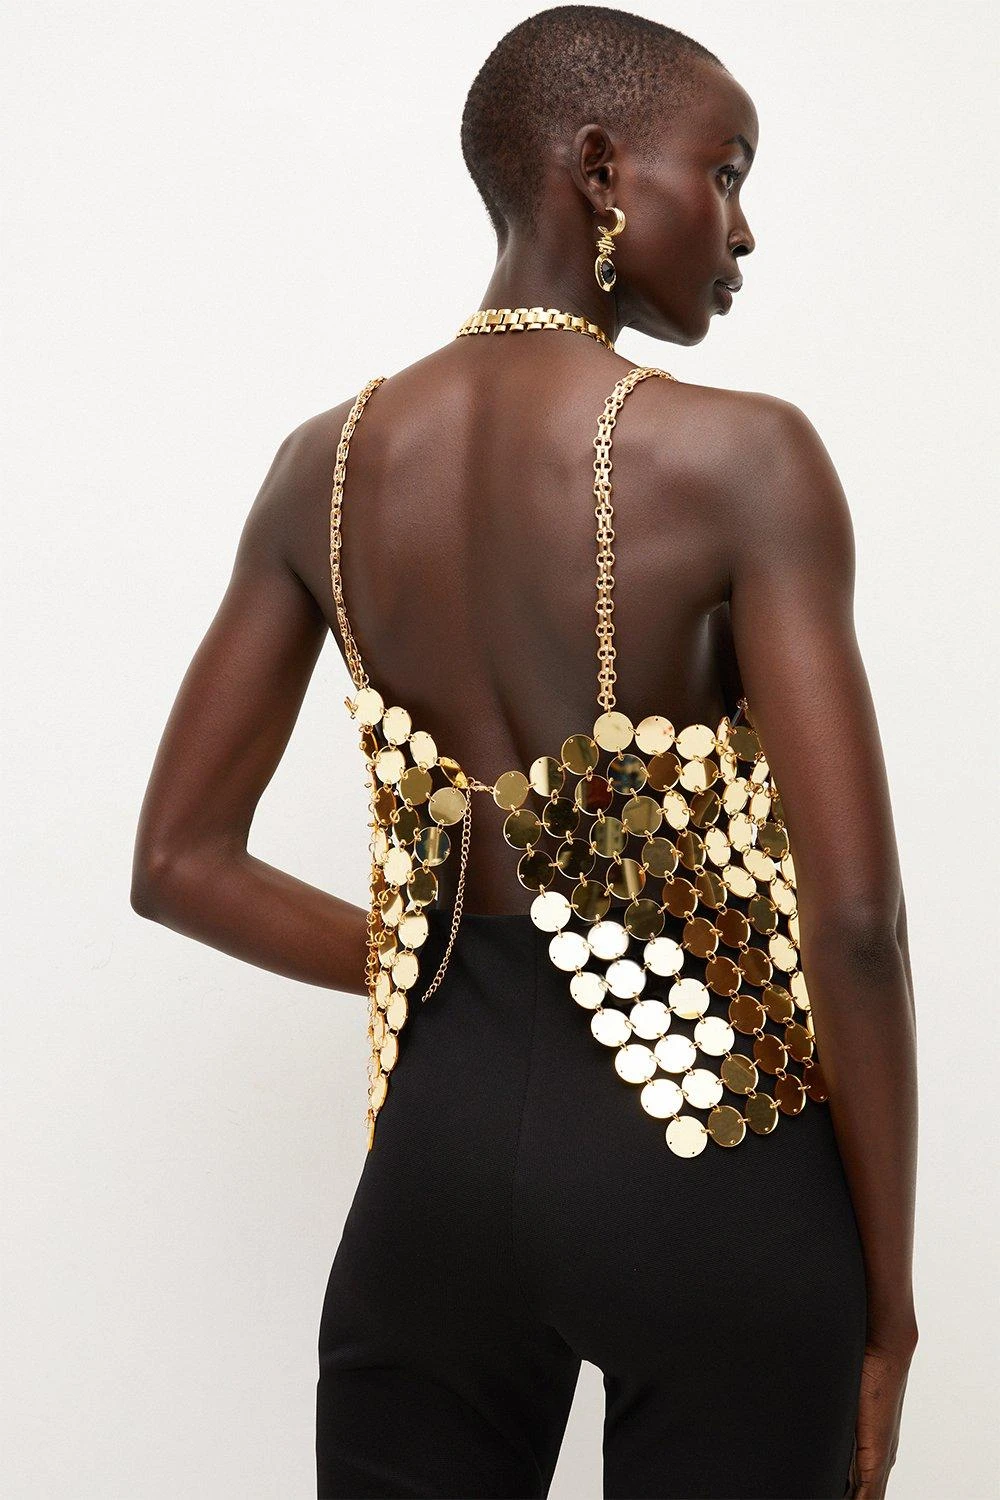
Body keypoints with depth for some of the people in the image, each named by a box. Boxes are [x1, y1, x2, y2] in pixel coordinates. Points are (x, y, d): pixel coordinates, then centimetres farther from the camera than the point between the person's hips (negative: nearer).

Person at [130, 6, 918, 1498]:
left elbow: (179, 861, 6)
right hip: (711, 1168, -4)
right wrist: (886, 1292, -4)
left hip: (436, 1148, 4)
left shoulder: (329, 465, 0)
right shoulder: (741, 458, -15)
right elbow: (852, 918, -16)